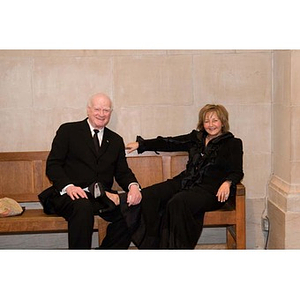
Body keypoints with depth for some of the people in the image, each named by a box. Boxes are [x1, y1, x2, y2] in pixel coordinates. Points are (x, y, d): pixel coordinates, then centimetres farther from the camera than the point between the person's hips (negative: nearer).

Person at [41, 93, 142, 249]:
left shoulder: (116, 140, 20)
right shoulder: (68, 131, 7)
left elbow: (122, 172, 15)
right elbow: (52, 164, 0)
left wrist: (133, 186, -10)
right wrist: (68, 186, -19)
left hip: (102, 197, 4)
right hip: (71, 195, -4)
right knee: (83, 207, -37)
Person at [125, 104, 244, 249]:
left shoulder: (233, 143, 9)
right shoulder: (196, 137, 21)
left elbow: (237, 172, 2)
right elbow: (170, 143, 21)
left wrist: (227, 182, -22)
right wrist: (140, 144, 18)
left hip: (210, 188, -5)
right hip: (186, 182, 6)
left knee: (177, 203, -35)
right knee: (147, 195, -19)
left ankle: (178, 246, -24)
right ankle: (151, 244, -19)